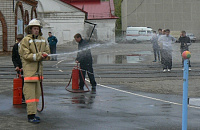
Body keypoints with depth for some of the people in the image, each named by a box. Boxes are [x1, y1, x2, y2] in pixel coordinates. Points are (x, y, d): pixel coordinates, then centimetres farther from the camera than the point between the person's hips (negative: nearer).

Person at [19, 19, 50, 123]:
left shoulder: (42, 40, 13)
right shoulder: (25, 40, -8)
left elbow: (47, 51, 15)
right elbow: (26, 55, -13)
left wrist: (43, 55, -8)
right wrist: (39, 56, -19)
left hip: (38, 69, 7)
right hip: (29, 70, -7)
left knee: (37, 93, 11)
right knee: (30, 93, -9)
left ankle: (32, 113, 21)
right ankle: (31, 116, -10)